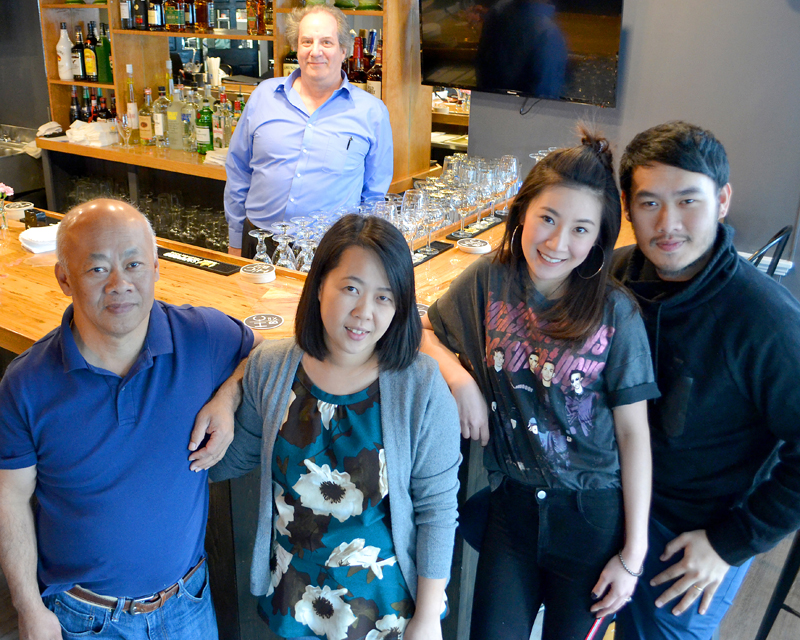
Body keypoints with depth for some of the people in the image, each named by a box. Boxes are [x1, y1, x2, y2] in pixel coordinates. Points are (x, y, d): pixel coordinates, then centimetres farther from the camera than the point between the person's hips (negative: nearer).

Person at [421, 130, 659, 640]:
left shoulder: (616, 314, -14)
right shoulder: (489, 281, -8)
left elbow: (634, 434, -9)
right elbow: (423, 332, 7)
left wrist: (633, 552, -7)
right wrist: (459, 378, -14)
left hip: (594, 516, -2)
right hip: (514, 503, 2)